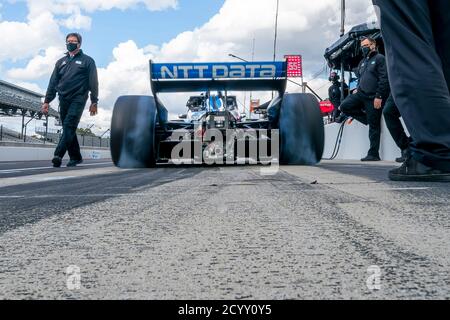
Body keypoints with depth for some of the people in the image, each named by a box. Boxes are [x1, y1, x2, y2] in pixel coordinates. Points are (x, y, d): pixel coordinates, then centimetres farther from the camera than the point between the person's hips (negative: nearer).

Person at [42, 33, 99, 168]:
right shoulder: (61, 62, 21)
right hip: (63, 100, 5)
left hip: (78, 99, -5)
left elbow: (93, 82, 2)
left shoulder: (87, 61, 8)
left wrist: (94, 102, -5)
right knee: (68, 130, 5)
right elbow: (53, 82, 18)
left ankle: (58, 155, -28)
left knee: (69, 126, -18)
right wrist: (47, 101, 9)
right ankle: (75, 157, 13)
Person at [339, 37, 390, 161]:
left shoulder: (380, 58, -5)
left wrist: (379, 97, -19)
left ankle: (374, 154, 1)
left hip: (374, 97, -8)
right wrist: (358, 90, 13)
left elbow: (384, 79, -14)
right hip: (361, 94, 8)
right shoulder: (363, 61, 19)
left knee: (374, 126, -4)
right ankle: (368, 118, 6)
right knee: (344, 106, -10)